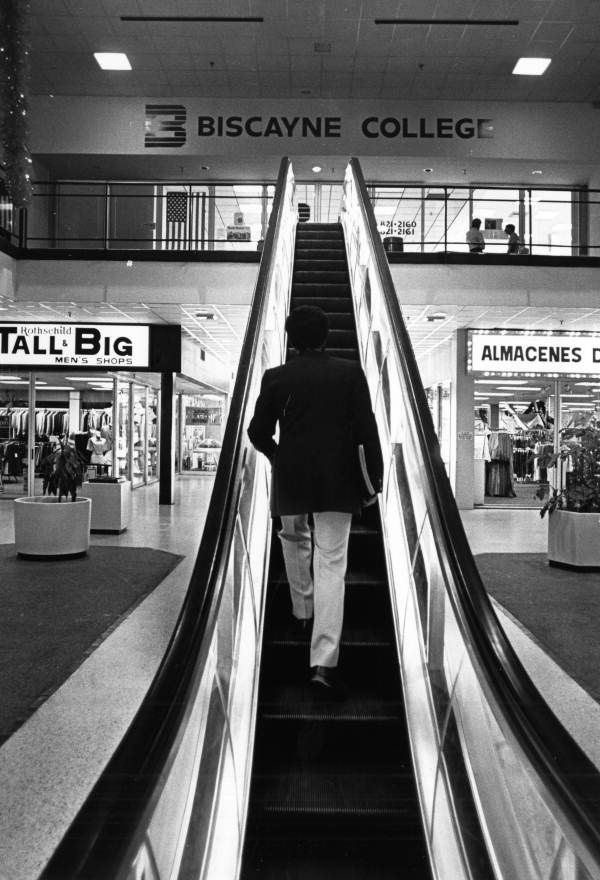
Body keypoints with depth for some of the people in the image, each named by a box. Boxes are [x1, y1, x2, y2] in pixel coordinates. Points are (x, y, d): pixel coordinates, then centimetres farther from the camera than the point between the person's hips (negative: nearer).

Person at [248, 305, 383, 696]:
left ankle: (302, 612, 40)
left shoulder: (276, 377, 0)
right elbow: (366, 428, -6)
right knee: (332, 564, 0)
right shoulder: (350, 372, -2)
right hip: (337, 480, -1)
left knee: (295, 540, 29)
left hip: (291, 477, 1)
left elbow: (258, 432, 3)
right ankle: (324, 661, -4)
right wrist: (375, 476, 1)